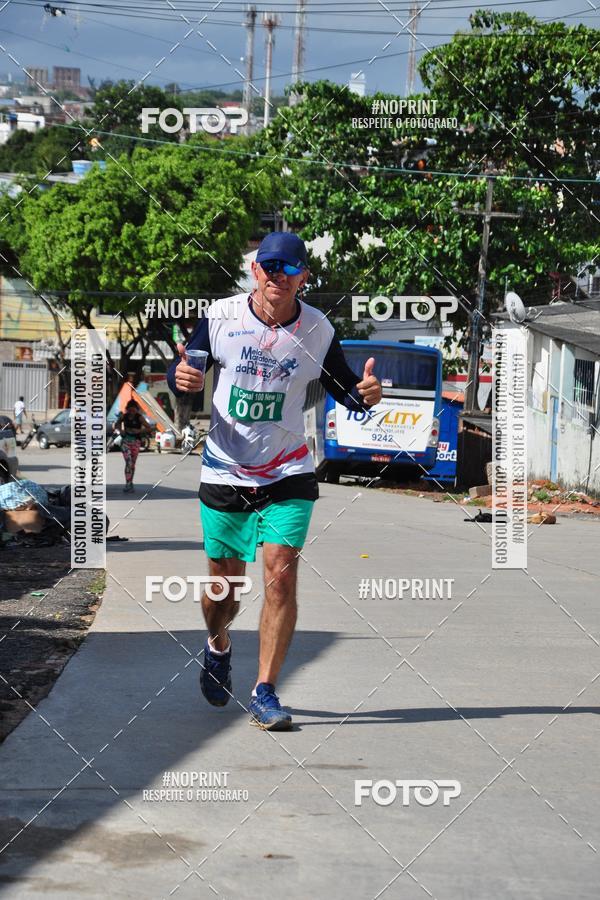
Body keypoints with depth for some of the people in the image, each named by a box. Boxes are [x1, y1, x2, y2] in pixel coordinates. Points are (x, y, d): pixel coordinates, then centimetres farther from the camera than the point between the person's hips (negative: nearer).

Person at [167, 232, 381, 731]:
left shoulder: (317, 329, -5)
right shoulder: (221, 316, -6)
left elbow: (344, 388, 6)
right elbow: (182, 372, 2)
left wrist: (366, 394, -17)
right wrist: (181, 378, -22)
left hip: (288, 475, 0)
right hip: (225, 473, 1)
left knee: (281, 577, -14)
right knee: (223, 584, 9)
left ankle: (265, 693, -6)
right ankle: (218, 647, 44)